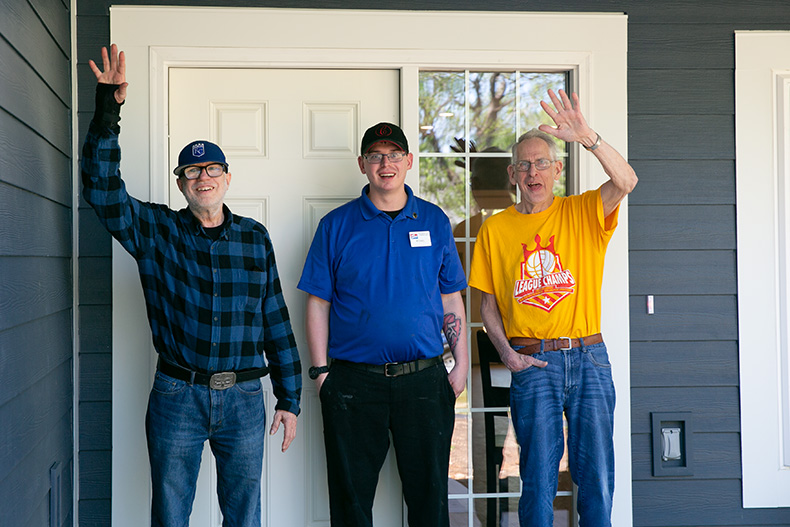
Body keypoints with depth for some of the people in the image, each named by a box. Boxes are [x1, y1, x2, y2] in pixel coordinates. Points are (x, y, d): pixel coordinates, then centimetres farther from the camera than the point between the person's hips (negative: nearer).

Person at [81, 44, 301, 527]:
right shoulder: (155, 230, 3)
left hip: (244, 398, 1)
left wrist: (289, 399, 7)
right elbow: (102, 188, -11)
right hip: (177, 396, -1)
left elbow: (276, 322, 8)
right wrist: (108, 113, -21)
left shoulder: (255, 238, 7)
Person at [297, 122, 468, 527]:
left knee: (429, 492, 8)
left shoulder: (434, 221, 8)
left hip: (424, 377, 1)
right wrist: (321, 371, -4)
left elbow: (451, 299, 11)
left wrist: (461, 363, 5)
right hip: (354, 382, -1)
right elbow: (318, 304, 2)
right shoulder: (337, 225, 3)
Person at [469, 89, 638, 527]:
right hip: (532, 363, 0)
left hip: (588, 355, 0)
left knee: (597, 473, 5)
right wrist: (506, 352, -3)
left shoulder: (582, 213, 5)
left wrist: (586, 137, -29)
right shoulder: (495, 229, 7)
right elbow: (488, 302, 11)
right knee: (538, 475, 3)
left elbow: (625, 181, -16)